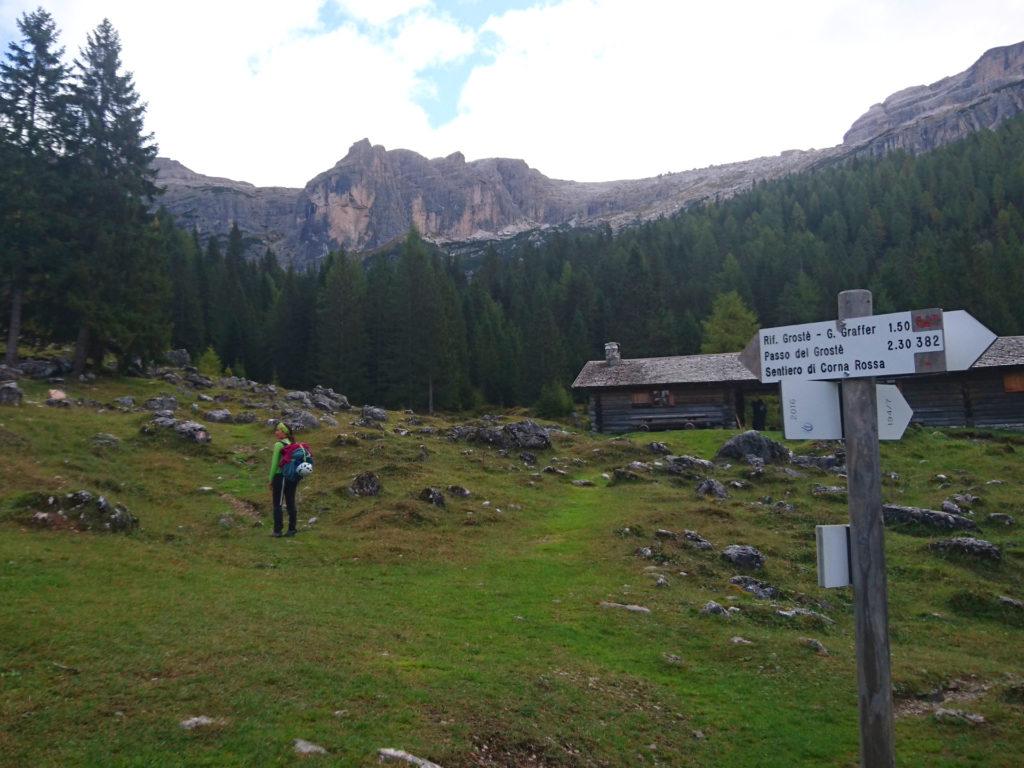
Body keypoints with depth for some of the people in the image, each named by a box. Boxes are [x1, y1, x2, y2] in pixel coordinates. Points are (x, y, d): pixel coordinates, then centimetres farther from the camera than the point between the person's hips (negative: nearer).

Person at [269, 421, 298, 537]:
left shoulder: (278, 445, -12)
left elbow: (274, 464, -12)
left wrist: (271, 480, -4)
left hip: (280, 476, -6)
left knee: (277, 504, 2)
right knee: (291, 503, 9)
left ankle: (278, 531, 3)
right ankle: (292, 530, 13)